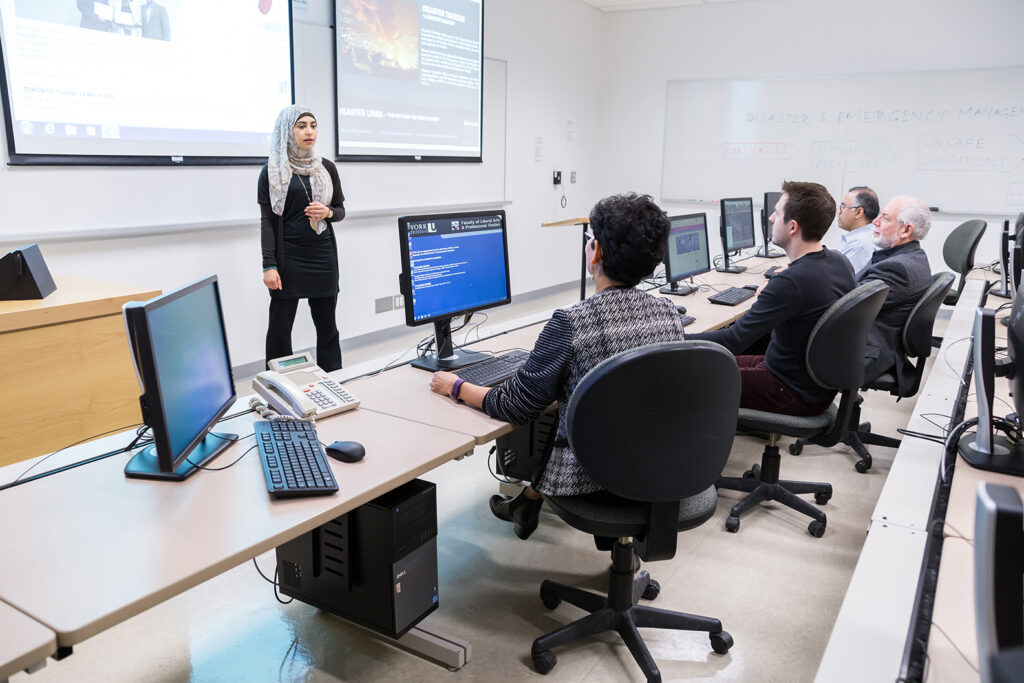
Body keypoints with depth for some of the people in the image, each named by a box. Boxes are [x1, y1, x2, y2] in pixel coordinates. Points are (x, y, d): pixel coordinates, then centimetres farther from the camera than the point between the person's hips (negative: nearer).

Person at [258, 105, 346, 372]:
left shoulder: (326, 167, 10)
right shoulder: (272, 170, 1)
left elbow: (340, 210, 17)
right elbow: (267, 220, -2)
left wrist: (327, 212, -8)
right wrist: (269, 265, -10)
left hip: (323, 257, 3)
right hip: (288, 258, -3)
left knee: (327, 325, 7)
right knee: (280, 327, -1)